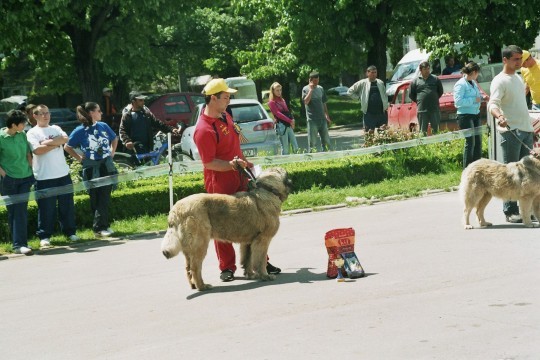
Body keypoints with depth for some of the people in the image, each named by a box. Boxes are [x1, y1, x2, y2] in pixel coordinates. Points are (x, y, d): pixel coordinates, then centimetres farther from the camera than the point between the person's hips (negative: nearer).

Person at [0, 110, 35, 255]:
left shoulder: (22, 135, 6)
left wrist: (31, 171, 11)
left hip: (25, 178, 4)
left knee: (22, 210, 0)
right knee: (13, 211, 1)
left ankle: (20, 244, 2)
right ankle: (18, 244, 2)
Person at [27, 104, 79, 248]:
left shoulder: (56, 129, 13)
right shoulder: (32, 133, -1)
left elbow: (65, 139, -6)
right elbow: (37, 150, -17)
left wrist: (48, 142, -14)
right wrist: (56, 143, -9)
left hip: (63, 174, 4)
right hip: (44, 177, -4)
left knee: (67, 205, 9)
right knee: (46, 208, -1)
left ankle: (70, 232, 20)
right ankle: (44, 236, 7)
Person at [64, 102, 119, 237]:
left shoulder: (103, 126, 7)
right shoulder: (80, 131, -6)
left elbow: (114, 139, 24)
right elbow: (67, 147, 1)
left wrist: (112, 153, 14)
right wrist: (79, 158, -3)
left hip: (106, 166, 3)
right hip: (91, 169, -3)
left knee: (105, 198, 2)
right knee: (96, 199, 0)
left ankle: (103, 226, 8)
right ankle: (99, 228, 3)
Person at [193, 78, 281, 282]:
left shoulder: (226, 116, 8)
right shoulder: (203, 129, -21)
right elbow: (209, 162, -22)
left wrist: (244, 162, 24)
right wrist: (233, 164, -29)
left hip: (239, 180, 8)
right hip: (220, 184, -8)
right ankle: (227, 268, 14)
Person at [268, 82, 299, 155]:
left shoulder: (282, 100, 19)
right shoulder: (272, 102, -2)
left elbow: (287, 111, 17)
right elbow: (278, 114, -11)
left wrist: (292, 119, -4)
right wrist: (290, 121, -15)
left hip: (289, 126, 7)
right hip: (281, 126, -7)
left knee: (295, 147, 1)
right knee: (285, 149, -7)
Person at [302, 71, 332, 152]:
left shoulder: (320, 89, 12)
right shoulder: (306, 89, -3)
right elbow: (306, 101, -20)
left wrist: (327, 116, 15)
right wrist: (311, 89, -18)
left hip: (322, 119, 5)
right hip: (312, 120, -5)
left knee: (326, 140, 8)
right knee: (312, 142, -4)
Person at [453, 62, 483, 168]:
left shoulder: (473, 83, 14)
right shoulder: (460, 84, -13)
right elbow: (458, 101, -22)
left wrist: (481, 98, 7)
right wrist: (474, 100, -21)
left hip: (475, 114, 9)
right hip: (465, 115, -9)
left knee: (478, 140, 11)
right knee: (470, 142, -10)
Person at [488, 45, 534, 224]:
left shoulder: (518, 78, 18)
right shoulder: (500, 81, -9)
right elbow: (492, 104, -23)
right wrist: (499, 117, -43)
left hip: (526, 130, 8)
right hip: (511, 131, -8)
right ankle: (510, 211, -5)